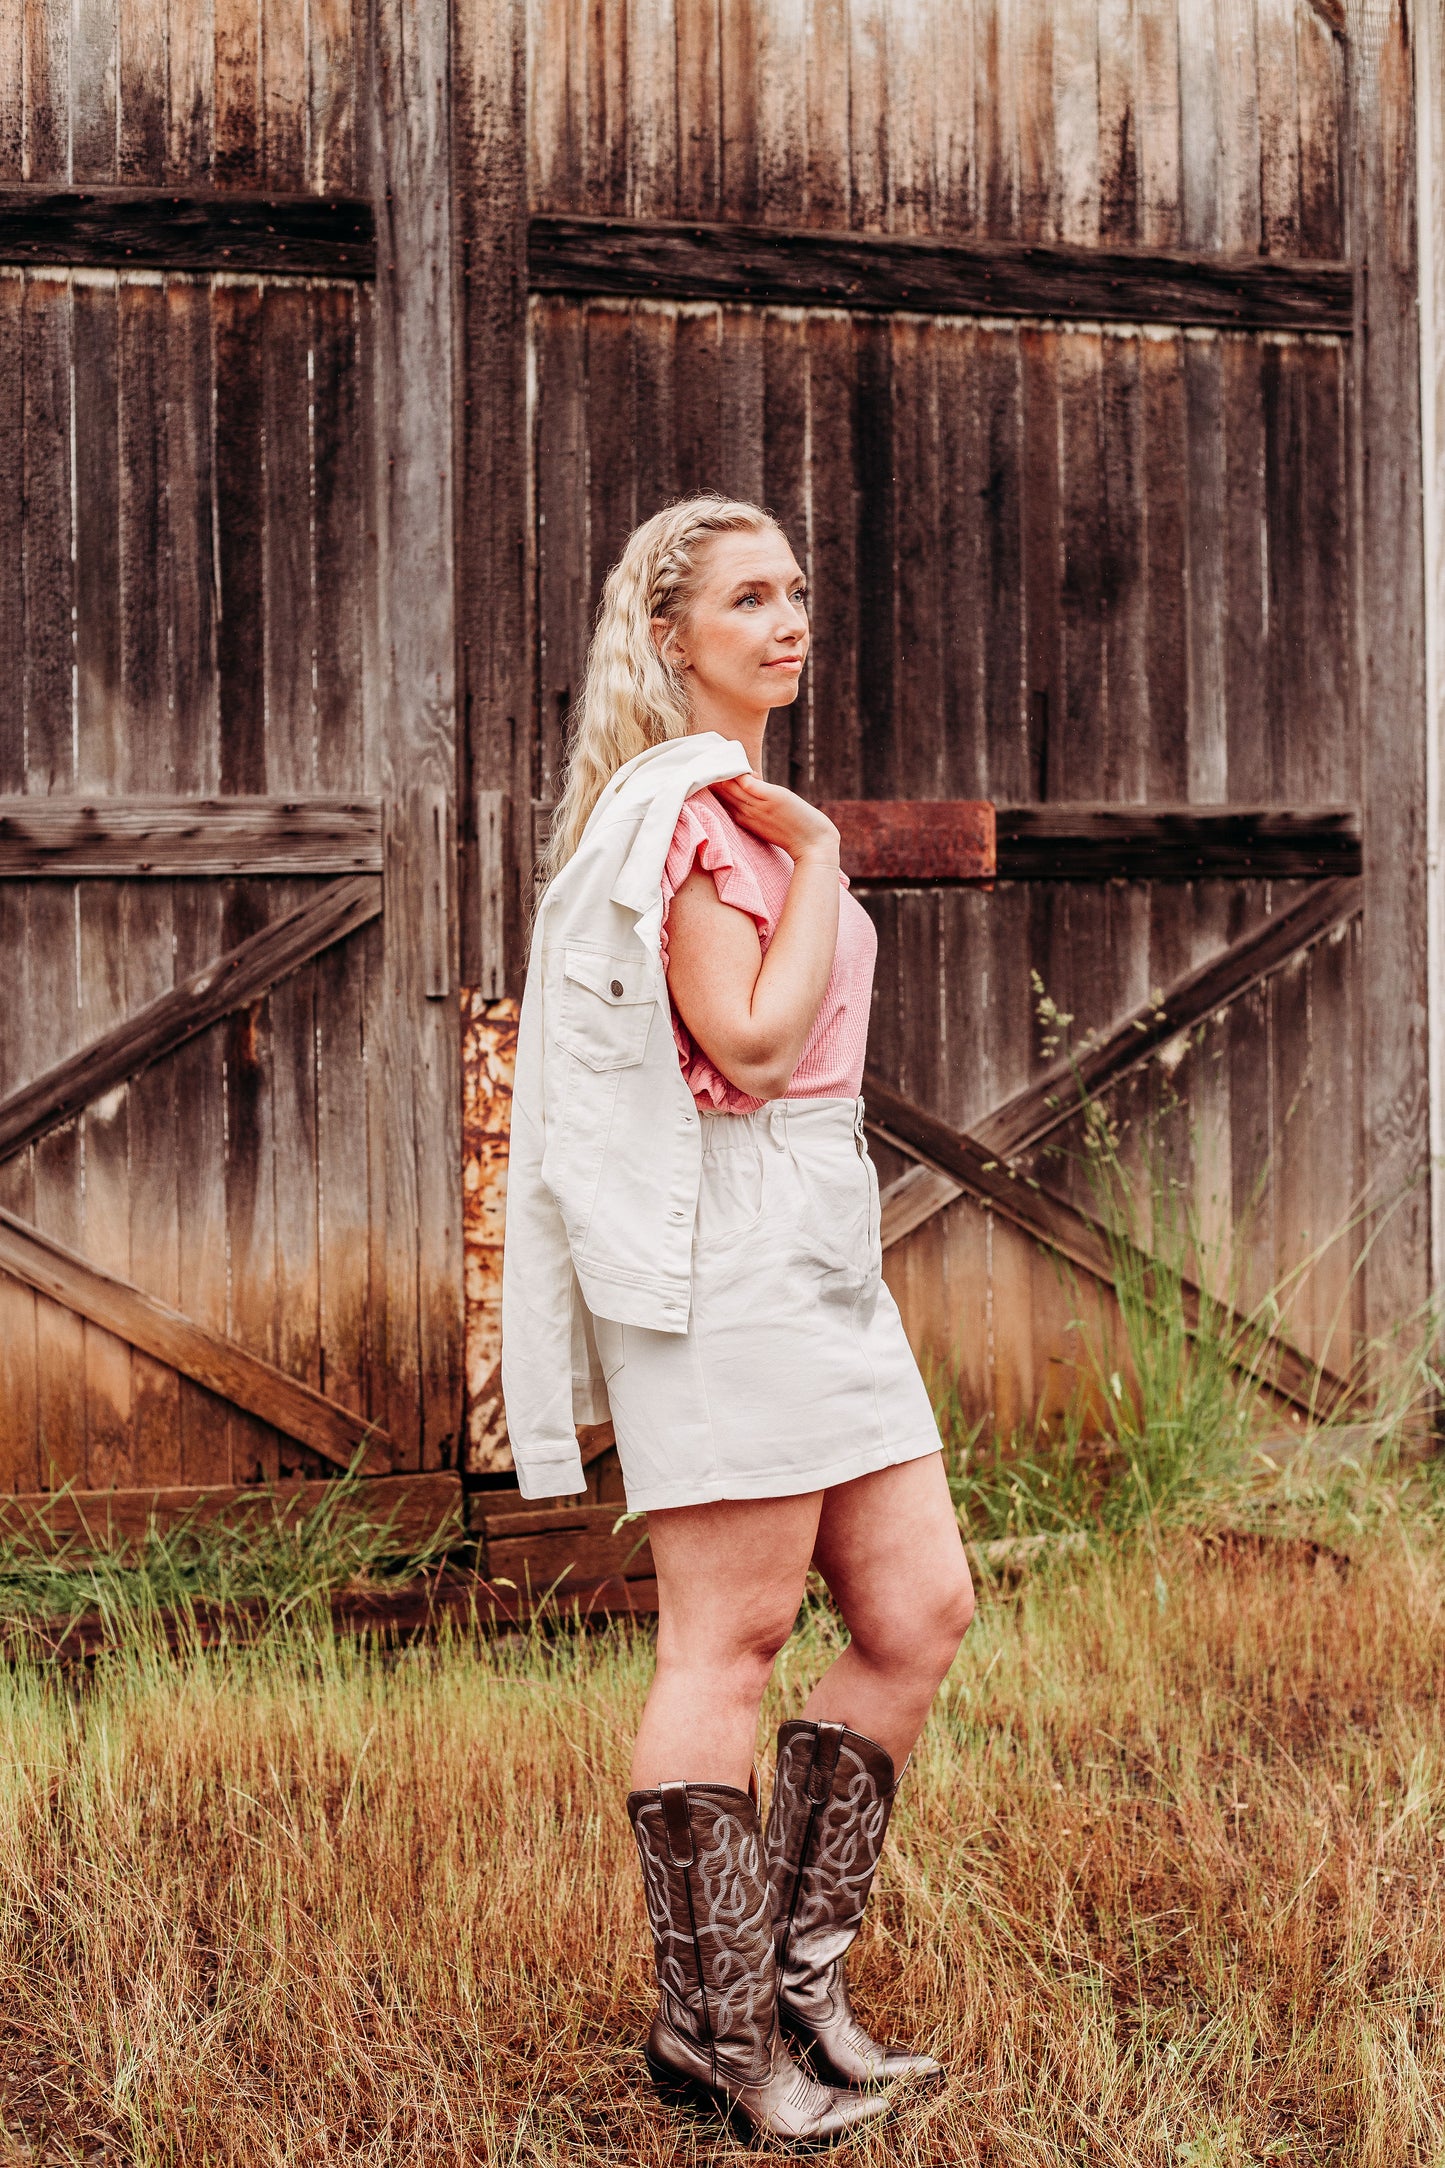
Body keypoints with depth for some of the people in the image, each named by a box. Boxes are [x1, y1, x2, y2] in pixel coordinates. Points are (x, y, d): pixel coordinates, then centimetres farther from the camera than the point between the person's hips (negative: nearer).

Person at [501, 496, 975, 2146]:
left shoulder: (745, 805, 21)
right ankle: (720, 2025, 5)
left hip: (820, 1241, 10)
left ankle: (794, 1966, 17)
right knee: (730, 1638, -4)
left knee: (920, 1612, 7)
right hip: (723, 1245, -10)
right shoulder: (679, 807, -9)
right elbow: (753, 1044, -18)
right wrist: (816, 855, -11)